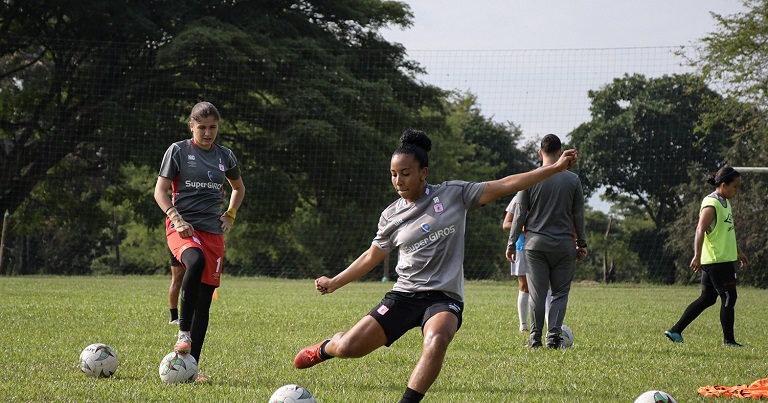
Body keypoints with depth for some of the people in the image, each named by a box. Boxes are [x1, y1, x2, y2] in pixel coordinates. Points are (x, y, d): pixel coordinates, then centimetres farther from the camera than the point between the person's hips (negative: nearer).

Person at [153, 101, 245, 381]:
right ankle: (183, 331, -26)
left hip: (213, 231, 4)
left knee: (204, 300, -1)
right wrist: (176, 218, -15)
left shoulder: (225, 156, 13)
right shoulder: (178, 151, 2)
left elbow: (238, 188, 30)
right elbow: (160, 191, 0)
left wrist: (230, 216, 14)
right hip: (183, 228, -4)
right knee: (196, 261, -38)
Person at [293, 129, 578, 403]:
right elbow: (372, 257, 20)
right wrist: (334, 283, 20)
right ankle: (326, 348, 33)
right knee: (349, 348, -5)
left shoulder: (453, 194, -1)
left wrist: (556, 168, -10)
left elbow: (505, 185, -4)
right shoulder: (391, 216, 6)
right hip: (404, 295, 2)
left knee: (437, 340, -37)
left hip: (444, 297, -2)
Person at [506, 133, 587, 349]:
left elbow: (520, 214, 0)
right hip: (564, 245, 0)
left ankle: (535, 337, 4)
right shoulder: (573, 180, 1)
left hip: (535, 244, 0)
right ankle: (553, 336, -3)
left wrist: (511, 244, 6)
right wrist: (582, 244, 15)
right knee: (560, 292, 7)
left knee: (537, 293, 3)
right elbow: (579, 215, 6)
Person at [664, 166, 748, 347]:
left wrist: (739, 252, 34)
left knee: (707, 299, 11)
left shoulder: (724, 203, 17)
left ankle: (675, 331, 14)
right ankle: (729, 340, 4)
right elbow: (700, 230, -24)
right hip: (717, 260, -10)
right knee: (729, 298, -4)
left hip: (725, 259, 10)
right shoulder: (711, 204, -15)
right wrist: (697, 255, -33)